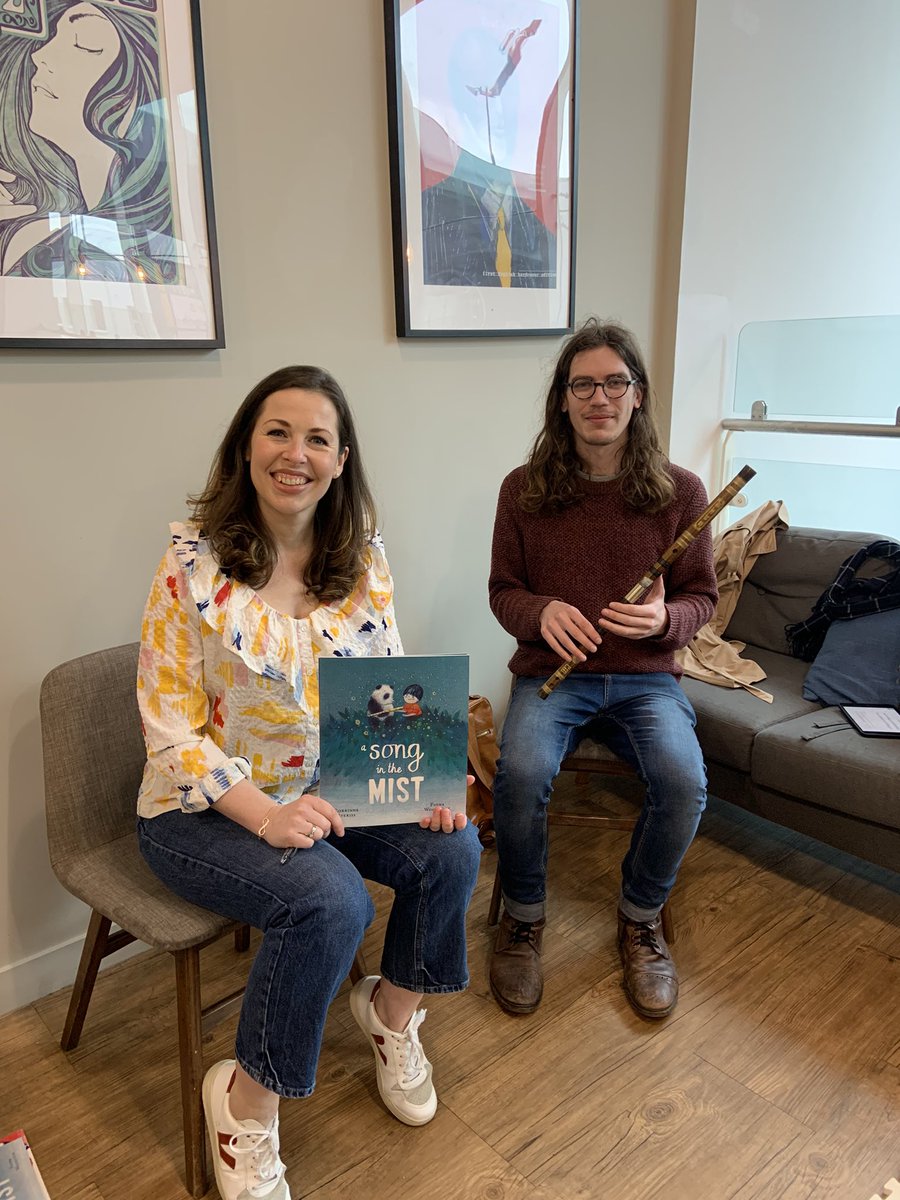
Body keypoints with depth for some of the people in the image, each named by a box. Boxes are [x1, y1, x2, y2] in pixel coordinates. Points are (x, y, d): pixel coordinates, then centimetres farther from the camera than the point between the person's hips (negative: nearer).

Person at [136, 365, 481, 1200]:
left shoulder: (363, 558, -2)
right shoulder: (194, 569, -15)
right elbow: (172, 733, -14)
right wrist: (264, 815, -27)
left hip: (332, 787, 5)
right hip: (206, 808, -4)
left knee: (451, 848, -16)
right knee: (331, 901, -29)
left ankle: (392, 1012, 16)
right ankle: (246, 1103, 1)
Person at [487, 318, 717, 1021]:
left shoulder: (681, 491, 1)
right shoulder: (524, 490, 1)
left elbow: (702, 598, 7)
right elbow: (503, 591, 8)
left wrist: (664, 620, -16)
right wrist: (542, 612, -15)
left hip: (645, 677, 1)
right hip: (551, 672, 0)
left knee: (684, 782, -27)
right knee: (521, 774, -30)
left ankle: (641, 919, 6)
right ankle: (523, 919, 2)